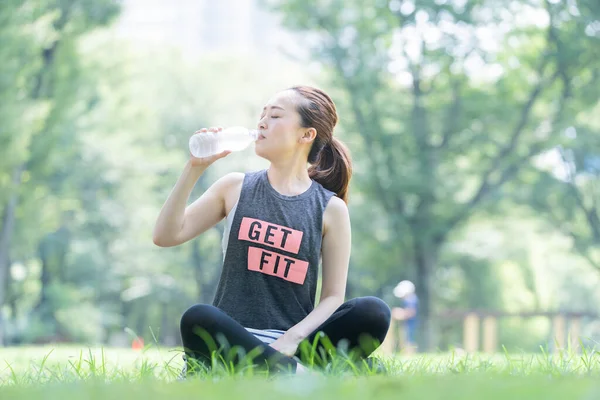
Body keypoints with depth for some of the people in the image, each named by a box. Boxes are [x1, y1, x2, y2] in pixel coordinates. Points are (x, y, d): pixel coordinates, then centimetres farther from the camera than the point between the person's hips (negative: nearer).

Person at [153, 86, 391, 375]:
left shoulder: (330, 209, 7)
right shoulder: (236, 188, 12)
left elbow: (333, 296, 2)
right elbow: (166, 236, 7)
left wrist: (292, 339, -16)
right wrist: (194, 168, -1)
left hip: (292, 344, 0)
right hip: (231, 341, 0)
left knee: (374, 313, -26)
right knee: (197, 319, -36)